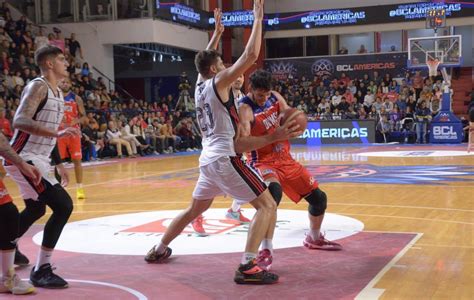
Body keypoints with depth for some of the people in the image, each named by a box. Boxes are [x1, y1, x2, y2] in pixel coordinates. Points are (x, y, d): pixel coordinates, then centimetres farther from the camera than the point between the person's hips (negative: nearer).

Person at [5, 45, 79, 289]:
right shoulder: (38, 86, -14)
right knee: (63, 205, -16)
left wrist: (59, 164, 23)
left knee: (36, 209, 24)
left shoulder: (58, 93, 15)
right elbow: (20, 121, -28)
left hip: (38, 159, 10)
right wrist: (57, 133, -36)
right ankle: (41, 270, -7)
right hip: (24, 158, -10)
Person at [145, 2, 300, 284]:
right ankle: (247, 267, -17)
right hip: (224, 158, -9)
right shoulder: (219, 82, -7)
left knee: (194, 210, 27)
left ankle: (159, 250, 37)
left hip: (208, 159, 9)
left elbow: (206, 59, 36)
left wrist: (217, 33, 39)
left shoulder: (200, 84, 14)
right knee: (267, 206, -7)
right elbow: (251, 55, -16)